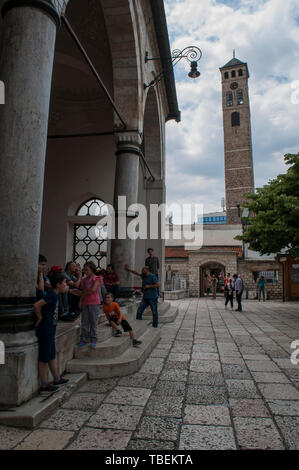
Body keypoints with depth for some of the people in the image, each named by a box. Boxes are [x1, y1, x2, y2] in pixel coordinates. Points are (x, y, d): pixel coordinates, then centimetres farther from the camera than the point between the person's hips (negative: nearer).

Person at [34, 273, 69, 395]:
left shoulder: (53, 293, 7)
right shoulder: (52, 295, -20)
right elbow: (36, 305, -30)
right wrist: (40, 318, -19)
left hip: (50, 330, 10)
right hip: (45, 329, -10)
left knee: (52, 356, 20)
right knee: (44, 359, 1)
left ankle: (57, 379, 34)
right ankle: (44, 386, 11)